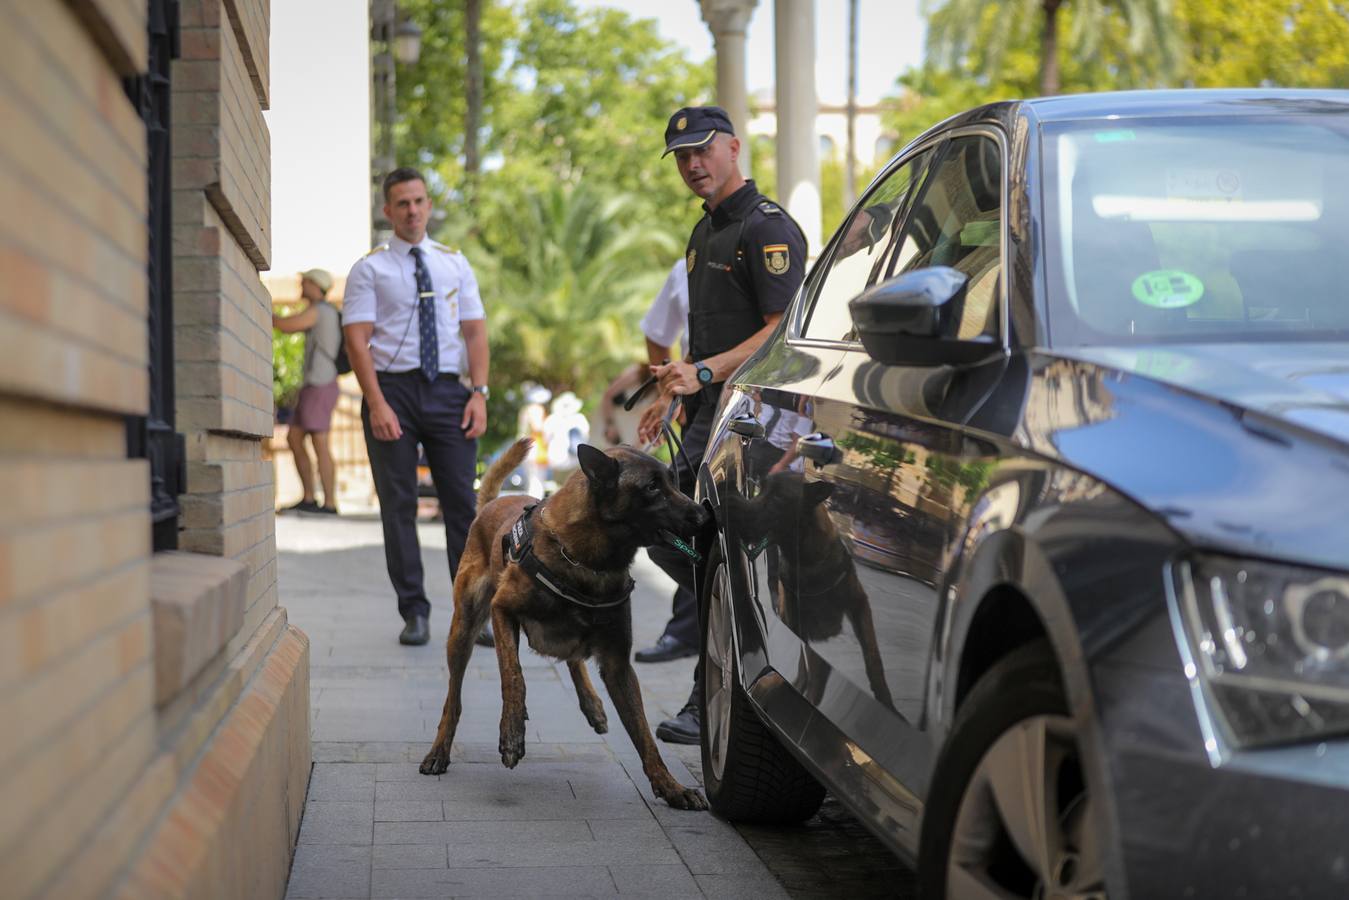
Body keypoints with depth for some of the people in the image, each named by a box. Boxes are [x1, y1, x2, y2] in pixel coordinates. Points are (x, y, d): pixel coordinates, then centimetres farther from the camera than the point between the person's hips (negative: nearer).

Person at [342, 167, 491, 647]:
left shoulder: (454, 264, 13)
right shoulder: (369, 269, 2)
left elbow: (475, 331, 10)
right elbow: (357, 340, -5)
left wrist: (480, 392, -3)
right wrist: (377, 404, -14)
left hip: (447, 391, 2)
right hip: (392, 390, -2)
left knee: (462, 501, 0)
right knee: (398, 506, 1)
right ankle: (414, 612, 7)